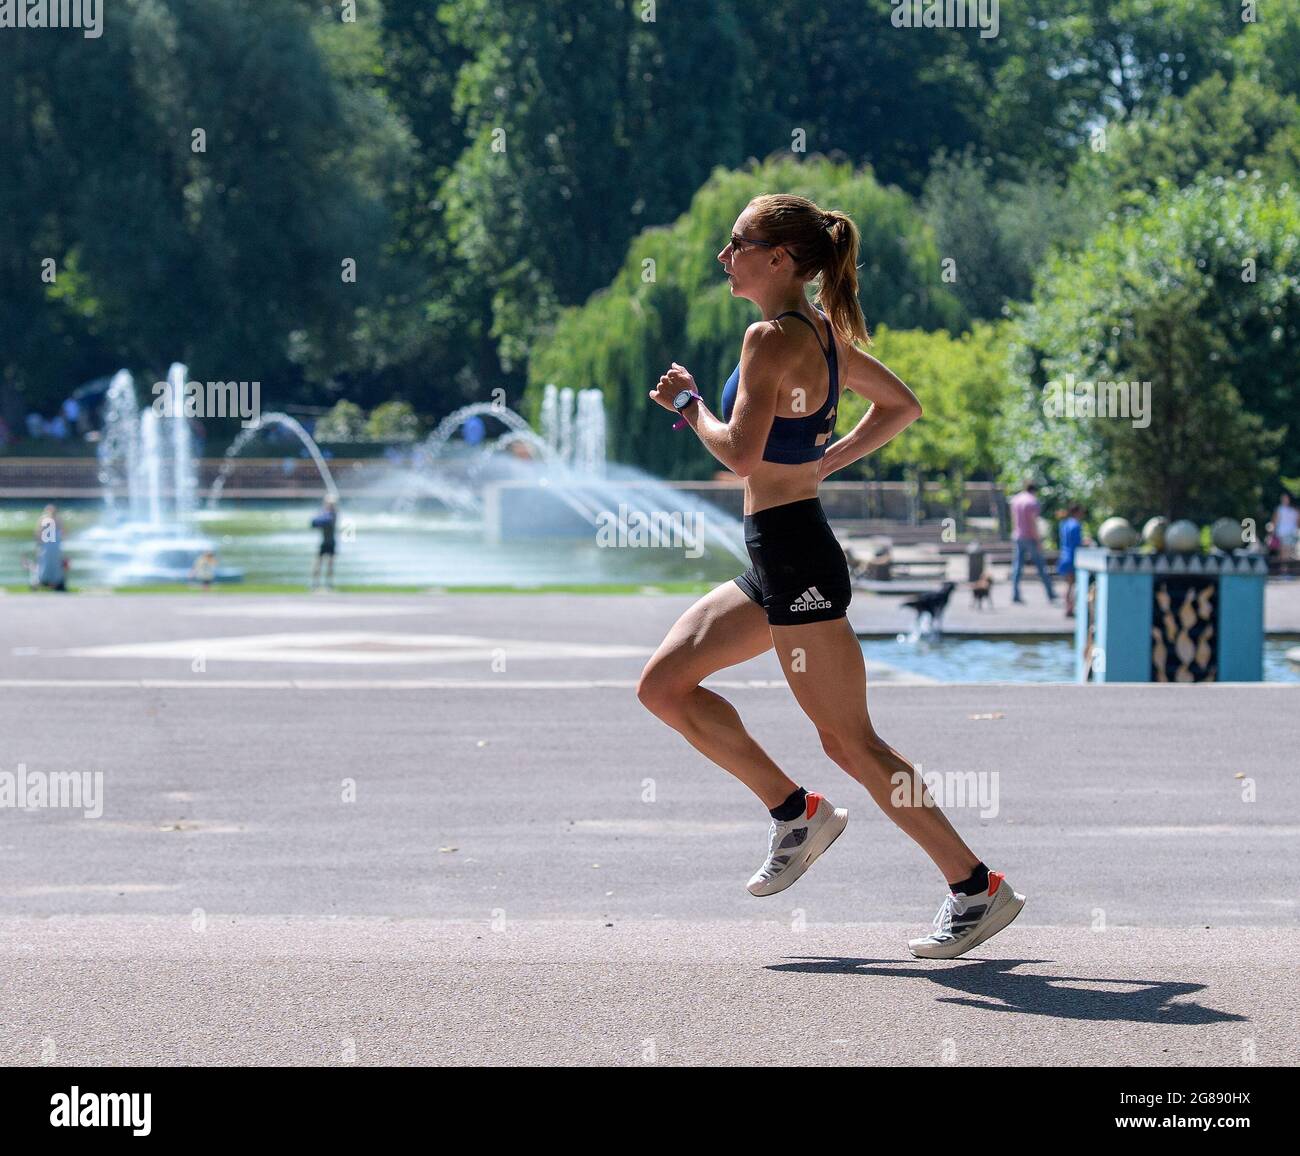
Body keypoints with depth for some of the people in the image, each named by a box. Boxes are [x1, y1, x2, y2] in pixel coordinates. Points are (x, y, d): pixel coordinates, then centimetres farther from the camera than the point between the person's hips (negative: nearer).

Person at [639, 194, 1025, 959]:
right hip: (779, 559, 10)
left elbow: (739, 453, -25)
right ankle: (796, 813, 17)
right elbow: (903, 406, 20)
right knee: (664, 684, 13)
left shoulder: (773, 338, -17)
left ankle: (978, 888, 0)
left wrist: (688, 403, -8)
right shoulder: (822, 331, 10)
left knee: (851, 742, -5)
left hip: (795, 559, -10)